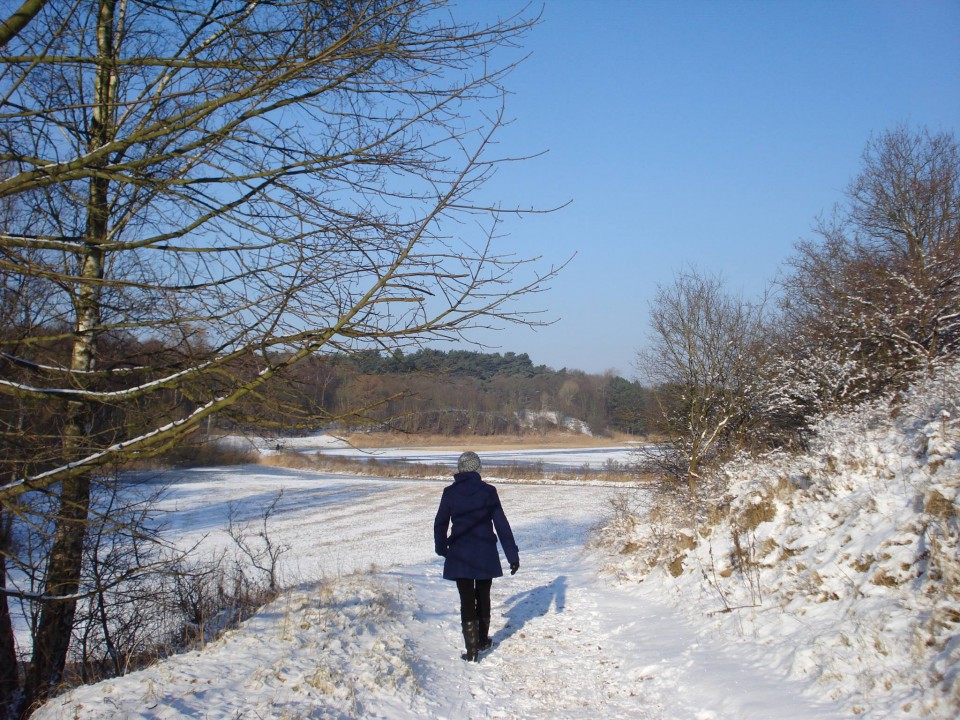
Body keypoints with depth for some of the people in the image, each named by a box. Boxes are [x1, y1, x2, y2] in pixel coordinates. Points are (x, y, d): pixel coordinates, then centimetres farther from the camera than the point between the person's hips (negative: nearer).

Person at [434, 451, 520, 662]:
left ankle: (472, 650, -1)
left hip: (459, 556, -1)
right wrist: (512, 555, -2)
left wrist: (441, 548, 21)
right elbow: (502, 524, -6)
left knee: (467, 600, 3)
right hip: (486, 555, 1)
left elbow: (440, 523, 4)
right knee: (483, 597, 19)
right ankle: (483, 640, 34)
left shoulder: (450, 492, -5)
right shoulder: (488, 491, -7)